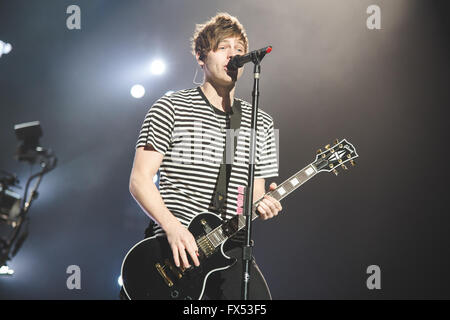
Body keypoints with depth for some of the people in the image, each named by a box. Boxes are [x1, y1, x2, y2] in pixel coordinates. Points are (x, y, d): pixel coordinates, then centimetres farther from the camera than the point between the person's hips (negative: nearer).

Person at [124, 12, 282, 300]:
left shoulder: (260, 123, 13)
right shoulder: (171, 108, 1)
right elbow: (140, 180, -4)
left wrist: (263, 205, -7)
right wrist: (172, 227, -17)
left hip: (230, 247, 3)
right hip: (173, 247, -3)